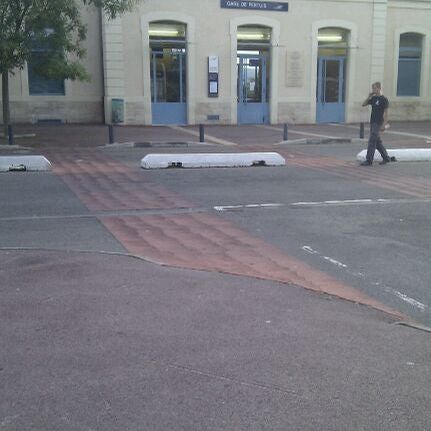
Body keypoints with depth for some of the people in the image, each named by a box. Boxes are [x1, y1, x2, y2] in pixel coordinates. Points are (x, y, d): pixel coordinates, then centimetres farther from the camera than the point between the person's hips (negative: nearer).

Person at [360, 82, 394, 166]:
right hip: (372, 122, 8)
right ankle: (386, 158, 24)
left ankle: (369, 161, -8)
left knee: (372, 142, -10)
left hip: (378, 124, -8)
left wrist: (384, 125, -17)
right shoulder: (373, 98, 11)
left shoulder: (384, 100, -10)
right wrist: (369, 96, 0)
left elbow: (386, 113, -12)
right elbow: (363, 104, 12)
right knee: (377, 142, 13)